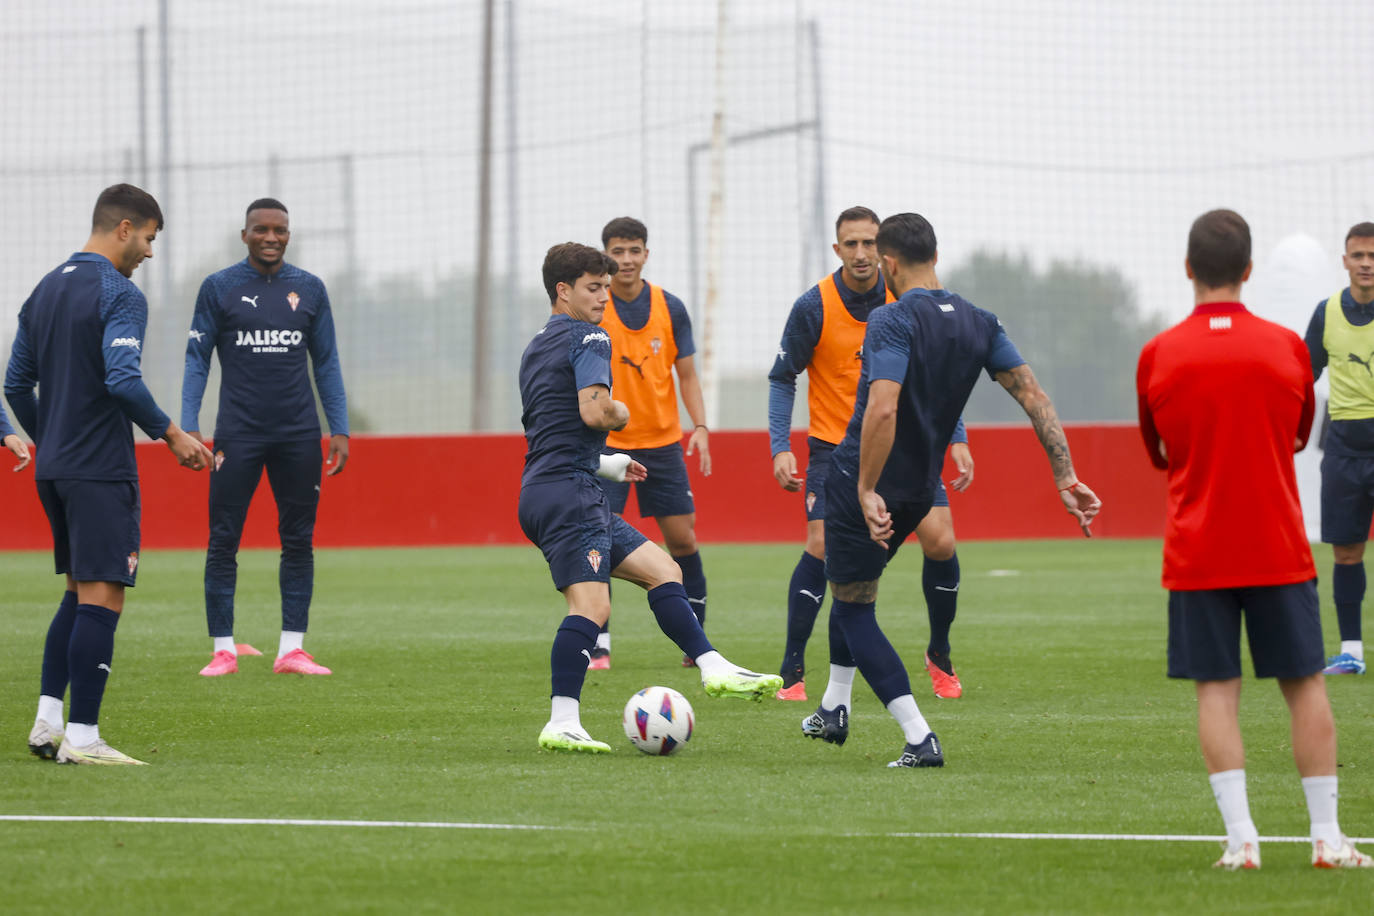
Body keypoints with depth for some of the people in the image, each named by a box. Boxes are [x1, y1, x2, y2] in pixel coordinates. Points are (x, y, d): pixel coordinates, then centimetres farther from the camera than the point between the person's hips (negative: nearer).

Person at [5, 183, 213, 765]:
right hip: (101, 470, -8)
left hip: (53, 469, 8)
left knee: (79, 593, 17)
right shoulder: (120, 295, -12)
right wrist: (171, 434, -13)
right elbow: (122, 380, -23)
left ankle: (47, 721, 11)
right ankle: (82, 737, -8)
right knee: (102, 598, -6)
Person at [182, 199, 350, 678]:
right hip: (238, 435, -2)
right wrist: (189, 427, -8)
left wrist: (339, 429, 4)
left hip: (298, 435, 2)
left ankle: (292, 649, 6)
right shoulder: (219, 288, 2)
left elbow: (327, 364, 12)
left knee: (298, 542, 2)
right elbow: (197, 360, 2)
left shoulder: (309, 290, 8)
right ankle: (224, 649, 3)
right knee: (223, 541, -3)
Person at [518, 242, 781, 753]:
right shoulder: (588, 339, -6)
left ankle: (713, 668, 6)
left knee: (663, 570, 12)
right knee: (592, 605, -18)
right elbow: (594, 412, -21)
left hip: (543, 490, 10)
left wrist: (608, 464, 34)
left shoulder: (536, 349, 23)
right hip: (569, 493, -10)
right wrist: (621, 414, 2)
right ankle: (562, 725, -24)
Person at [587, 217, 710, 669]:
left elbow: (687, 375, 6)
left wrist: (700, 425, -7)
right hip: (606, 444, -3)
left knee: (683, 539, 3)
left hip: (663, 442, 3)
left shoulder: (670, 309, 1)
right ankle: (598, 645, -5)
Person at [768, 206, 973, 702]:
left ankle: (940, 657, 13)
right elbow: (783, 379, -3)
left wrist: (958, 440, -1)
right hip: (835, 444, -2)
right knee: (822, 547, -18)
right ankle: (792, 673, -8)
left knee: (940, 542, -10)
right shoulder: (813, 307, -11)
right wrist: (780, 447, -13)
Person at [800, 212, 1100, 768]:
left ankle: (920, 740, -7)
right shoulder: (978, 324, 2)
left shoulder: (892, 322, -19)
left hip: (861, 486, -8)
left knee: (855, 611, 3)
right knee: (853, 589, 30)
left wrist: (867, 491, -29)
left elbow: (883, 410, -33)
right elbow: (1034, 397, -2)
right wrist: (1066, 478, -2)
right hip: (919, 490, 8)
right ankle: (834, 712, 40)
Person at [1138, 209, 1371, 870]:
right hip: (1278, 549, 0)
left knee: (1216, 690, 1)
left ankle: (1241, 839, -7)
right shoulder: (1286, 347, -2)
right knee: (1306, 686, 7)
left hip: (1196, 554, 0)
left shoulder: (1158, 356, -3)